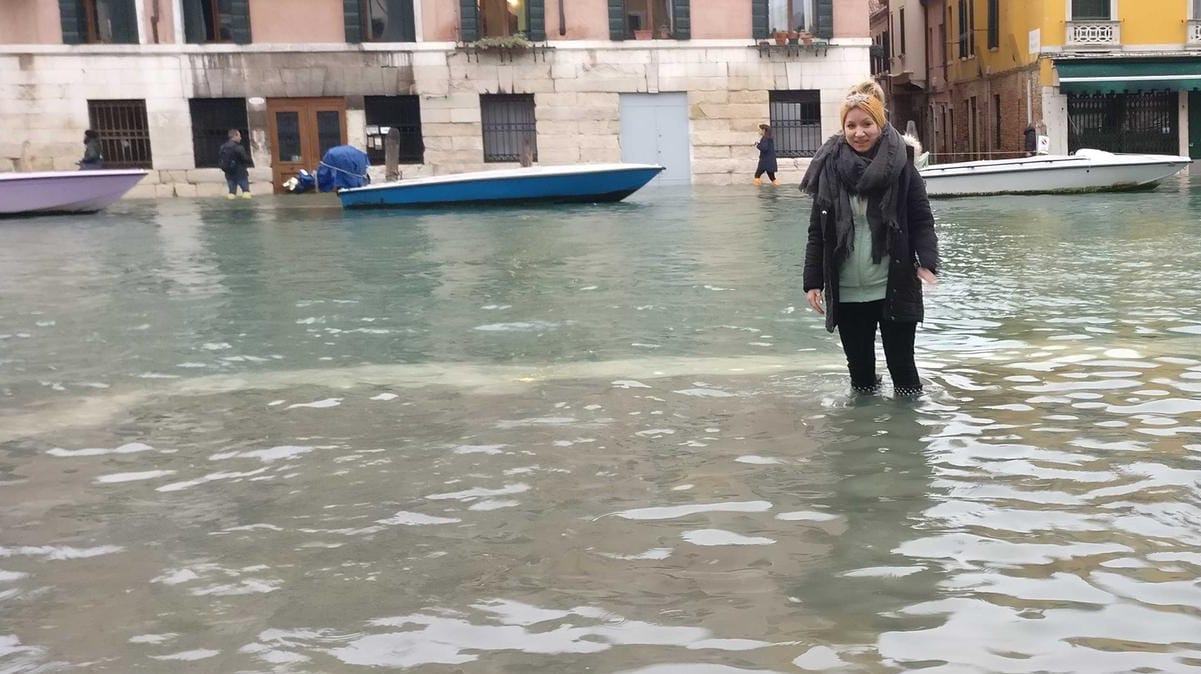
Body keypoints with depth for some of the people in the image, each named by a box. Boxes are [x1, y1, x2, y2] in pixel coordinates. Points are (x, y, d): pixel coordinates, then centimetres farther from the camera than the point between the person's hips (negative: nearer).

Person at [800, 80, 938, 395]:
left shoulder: (899, 167, -4)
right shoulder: (829, 169, 1)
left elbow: (922, 220, -4)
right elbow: (817, 232, 5)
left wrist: (927, 262, -20)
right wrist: (812, 281, 1)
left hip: (894, 291, -2)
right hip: (846, 295, 2)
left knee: (902, 367, 5)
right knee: (860, 370, 11)